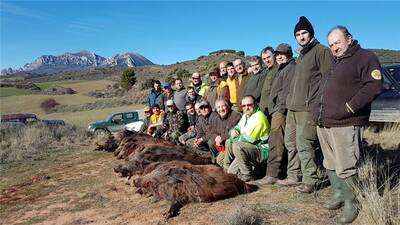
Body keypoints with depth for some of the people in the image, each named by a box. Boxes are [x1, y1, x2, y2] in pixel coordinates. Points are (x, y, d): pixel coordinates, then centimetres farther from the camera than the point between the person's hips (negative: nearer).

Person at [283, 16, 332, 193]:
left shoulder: (321, 51, -5)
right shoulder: (301, 54, 23)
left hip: (307, 108, -9)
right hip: (292, 107, 9)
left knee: (304, 145, -8)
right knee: (291, 143, 12)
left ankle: (310, 181, 3)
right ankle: (294, 176, 23)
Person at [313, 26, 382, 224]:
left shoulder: (365, 57, -1)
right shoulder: (334, 62, 24)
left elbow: (373, 85, -14)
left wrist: (349, 107, -17)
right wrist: (318, 110, 19)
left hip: (345, 124, -8)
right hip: (324, 123, 8)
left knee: (346, 168, -5)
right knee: (330, 164, 15)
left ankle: (352, 204, 10)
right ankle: (338, 194, 30)